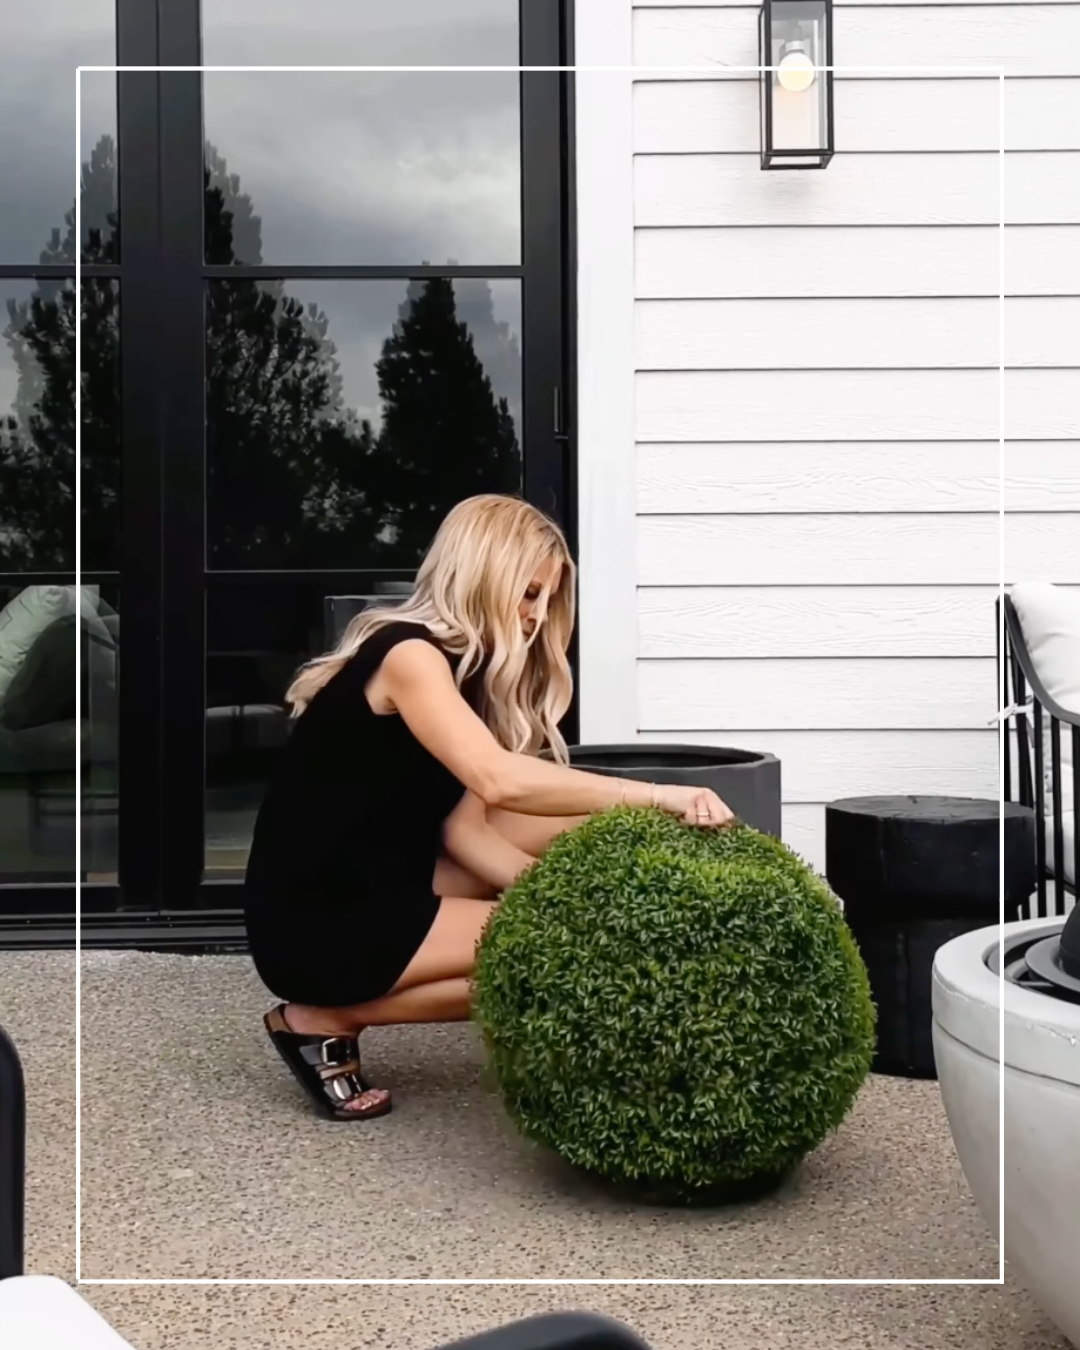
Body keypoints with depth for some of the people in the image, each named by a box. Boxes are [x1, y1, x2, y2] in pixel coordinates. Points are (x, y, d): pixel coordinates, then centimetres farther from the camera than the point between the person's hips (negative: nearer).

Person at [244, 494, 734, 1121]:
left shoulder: (464, 666, 10)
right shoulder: (408, 654, -18)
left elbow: (464, 828, 2)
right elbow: (500, 781, -34)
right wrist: (658, 796, -35)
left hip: (387, 886, 9)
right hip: (315, 921, -9)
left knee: (579, 828, 3)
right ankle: (327, 1018, -6)